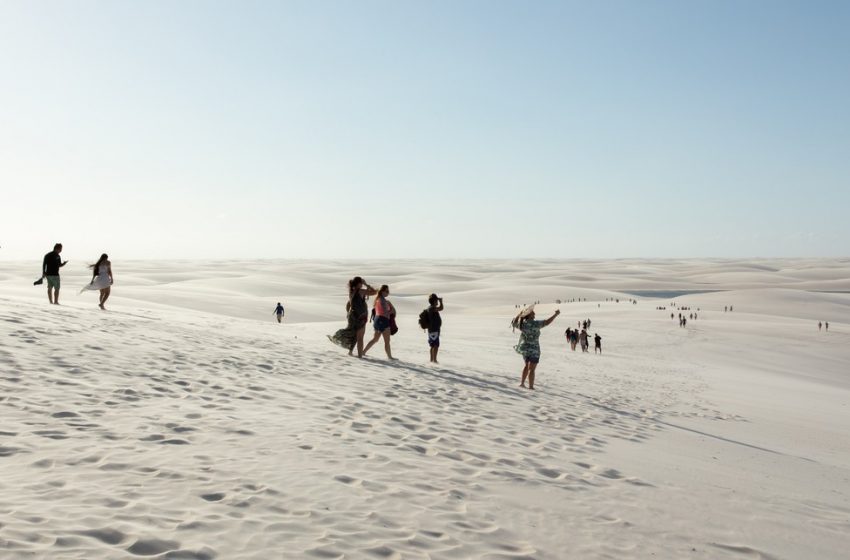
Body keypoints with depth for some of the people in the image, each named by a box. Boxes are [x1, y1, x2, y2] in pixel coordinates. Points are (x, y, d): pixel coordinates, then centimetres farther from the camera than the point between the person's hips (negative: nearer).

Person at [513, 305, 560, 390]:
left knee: (527, 365, 25)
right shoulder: (534, 324, -20)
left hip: (524, 348, 7)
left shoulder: (522, 323, -1)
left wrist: (519, 314, 26)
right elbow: (547, 322, -21)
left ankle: (522, 383, 28)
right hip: (533, 350, -7)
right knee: (532, 369, -4)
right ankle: (531, 387, -3)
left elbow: (513, 322, 18)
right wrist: (556, 314, -12)